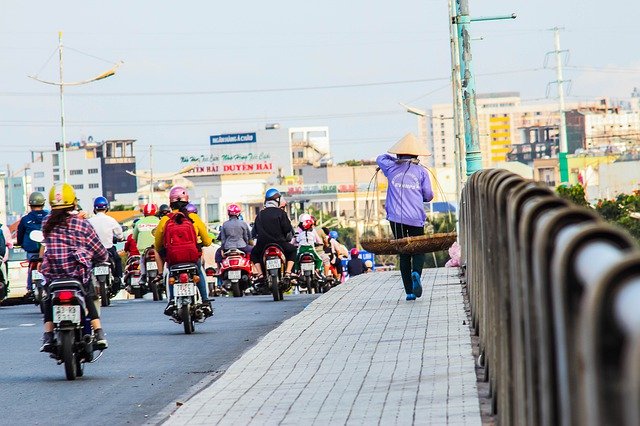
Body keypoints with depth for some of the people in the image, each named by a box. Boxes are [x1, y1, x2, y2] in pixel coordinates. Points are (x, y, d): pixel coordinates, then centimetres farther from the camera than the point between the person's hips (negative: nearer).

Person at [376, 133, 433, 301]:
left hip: (396, 218, 1)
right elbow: (428, 196, 5)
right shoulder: (421, 171, 2)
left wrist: (397, 160, 35)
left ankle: (409, 291, 1)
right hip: (416, 218, -1)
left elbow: (380, 158, 27)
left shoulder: (392, 168, 6)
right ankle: (416, 273, -23)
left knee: (403, 254, 7)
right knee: (418, 249, 9)